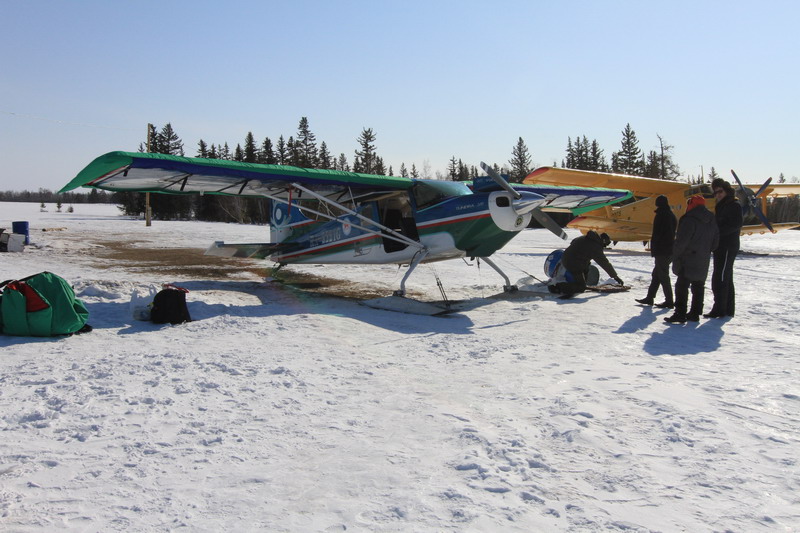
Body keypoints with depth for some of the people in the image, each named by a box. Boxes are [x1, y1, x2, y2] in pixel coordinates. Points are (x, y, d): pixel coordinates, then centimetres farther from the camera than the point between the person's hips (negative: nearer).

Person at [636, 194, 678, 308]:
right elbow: (673, 233, 17)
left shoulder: (660, 215, -14)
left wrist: (653, 250, -10)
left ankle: (669, 301, -1)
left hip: (662, 251, -9)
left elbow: (656, 234, -17)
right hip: (670, 249, 9)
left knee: (663, 275, -4)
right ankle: (649, 298, 18)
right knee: (656, 274, 14)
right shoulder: (672, 216, 14)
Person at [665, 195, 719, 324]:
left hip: (688, 261, -8)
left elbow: (682, 241, -18)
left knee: (682, 286, -7)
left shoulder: (689, 220, -15)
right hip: (703, 261, 8)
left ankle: (680, 314, -11)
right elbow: (715, 241, 15)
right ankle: (695, 313, 19)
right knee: (698, 287, 14)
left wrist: (675, 255, -8)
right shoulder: (711, 221, 11)